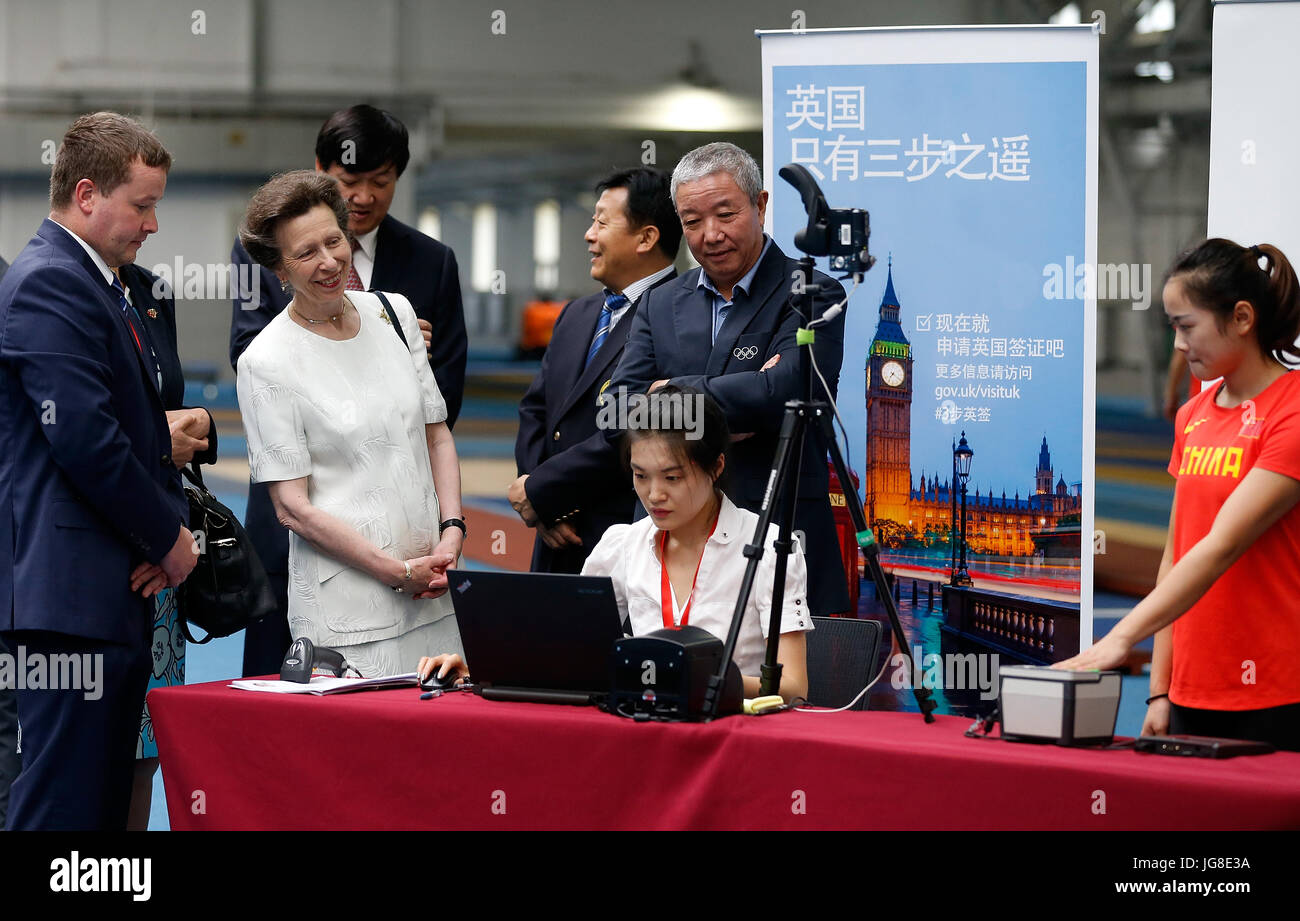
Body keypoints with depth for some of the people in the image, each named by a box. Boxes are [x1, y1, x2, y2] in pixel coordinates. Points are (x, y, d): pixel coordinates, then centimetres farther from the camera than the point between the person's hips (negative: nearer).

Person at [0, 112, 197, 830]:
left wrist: (168, 530, 6)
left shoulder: (96, 285, 20)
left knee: (106, 804, 11)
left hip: (114, 593, 10)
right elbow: (87, 441, -20)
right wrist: (170, 536, -7)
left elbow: (140, 431, 25)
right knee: (65, 805, -10)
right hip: (70, 591, -10)